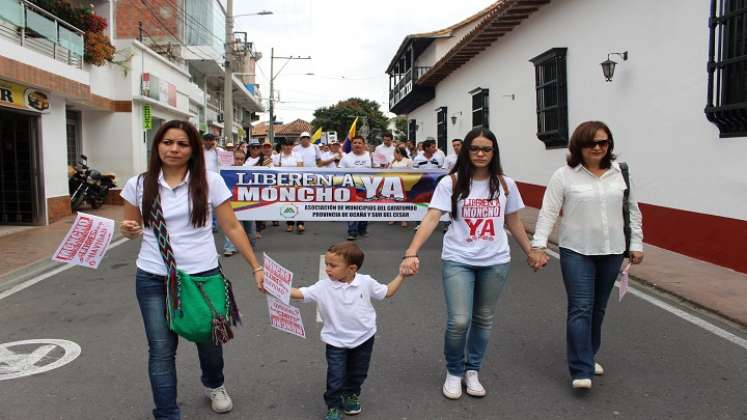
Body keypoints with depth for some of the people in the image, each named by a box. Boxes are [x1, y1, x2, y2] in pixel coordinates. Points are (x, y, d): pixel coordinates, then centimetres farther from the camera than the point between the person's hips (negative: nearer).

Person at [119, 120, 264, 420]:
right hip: (153, 280, 1)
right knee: (161, 351, 4)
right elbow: (132, 228, 15)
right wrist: (129, 231, -10)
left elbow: (232, 228, -1)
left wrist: (256, 267, -4)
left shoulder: (210, 182, -5)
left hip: (202, 275, 0)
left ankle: (214, 386, 47)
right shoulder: (139, 185, 1)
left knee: (209, 340, 15)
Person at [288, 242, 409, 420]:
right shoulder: (323, 287, -15)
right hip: (336, 341, -1)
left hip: (363, 338, 2)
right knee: (335, 377, 1)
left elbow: (387, 292, 4)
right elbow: (300, 293, -18)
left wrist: (401, 275, -2)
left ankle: (351, 395, 47)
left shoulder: (366, 282, -11)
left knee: (358, 373, 19)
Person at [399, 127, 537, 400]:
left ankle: (472, 371, 33)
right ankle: (454, 372, 19)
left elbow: (513, 222, 14)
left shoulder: (505, 184, 3)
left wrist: (531, 252, 16)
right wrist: (411, 253, -26)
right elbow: (431, 218, -15)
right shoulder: (451, 183, -7)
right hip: (458, 260, -3)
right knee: (459, 321, -9)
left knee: (484, 319, 12)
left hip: (496, 262, 3)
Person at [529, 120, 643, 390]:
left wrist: (636, 244, 9)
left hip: (612, 252, 4)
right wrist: (538, 245, -17)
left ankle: (587, 356, 31)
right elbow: (548, 213, -9)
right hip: (576, 252, -4)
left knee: (598, 308, 14)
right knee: (581, 308, -8)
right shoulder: (564, 176, -8)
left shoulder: (621, 173, 4)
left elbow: (632, 211, 11)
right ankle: (581, 370, -5)